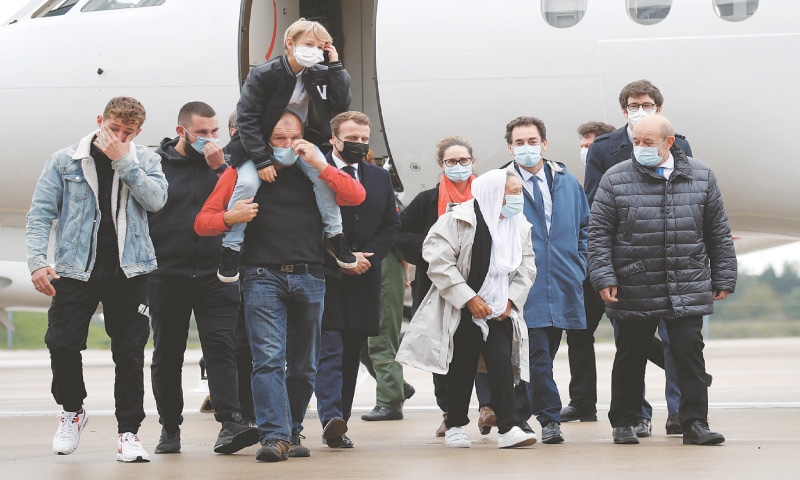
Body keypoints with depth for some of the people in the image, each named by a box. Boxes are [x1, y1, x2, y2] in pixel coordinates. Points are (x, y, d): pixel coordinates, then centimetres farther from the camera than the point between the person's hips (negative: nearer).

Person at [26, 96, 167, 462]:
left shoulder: (145, 160, 7)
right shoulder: (65, 161, 4)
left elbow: (156, 200, -10)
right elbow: (40, 213, 1)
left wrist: (123, 160, -13)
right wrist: (37, 261, -11)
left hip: (128, 271, 0)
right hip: (76, 269, 0)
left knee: (130, 352, 0)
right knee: (62, 344, -6)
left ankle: (129, 432, 8)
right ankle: (72, 411, 20)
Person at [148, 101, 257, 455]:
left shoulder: (224, 163, 8)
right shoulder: (154, 164, 2)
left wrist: (220, 168, -13)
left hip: (216, 276, 0)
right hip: (167, 277, 0)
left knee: (221, 347, -11)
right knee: (167, 356, 8)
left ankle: (230, 423, -20)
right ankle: (170, 427, 19)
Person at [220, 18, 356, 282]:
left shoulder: (319, 75, -5)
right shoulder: (264, 74, -18)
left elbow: (341, 106, -14)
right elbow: (247, 118, -18)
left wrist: (335, 66, -18)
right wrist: (262, 161, -24)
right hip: (262, 144, -3)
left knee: (323, 173, -24)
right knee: (248, 183, -29)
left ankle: (334, 237, -8)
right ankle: (231, 248, -14)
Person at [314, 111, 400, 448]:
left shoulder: (380, 178, 15)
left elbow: (391, 225, 13)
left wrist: (367, 257, -3)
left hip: (363, 281, 5)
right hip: (325, 279, -5)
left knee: (351, 355, 6)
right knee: (329, 351, -13)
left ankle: (339, 425, 10)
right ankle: (331, 418, -21)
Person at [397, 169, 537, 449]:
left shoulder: (520, 226, 6)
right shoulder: (460, 220, -12)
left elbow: (527, 268, 11)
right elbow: (440, 262, -17)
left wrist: (511, 300, -4)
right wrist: (469, 299, -18)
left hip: (499, 311, 4)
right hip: (462, 311, -4)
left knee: (502, 364, -7)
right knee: (462, 368, 3)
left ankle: (508, 428, -9)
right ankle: (455, 426, 16)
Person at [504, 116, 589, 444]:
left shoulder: (567, 182, 11)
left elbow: (585, 226, 19)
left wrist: (579, 266, 9)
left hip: (563, 288, 4)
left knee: (545, 353, 10)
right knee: (537, 355, -11)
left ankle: (519, 414, 23)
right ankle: (549, 420, -8)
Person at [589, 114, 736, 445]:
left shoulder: (701, 177, 5)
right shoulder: (615, 180, -1)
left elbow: (718, 232, 10)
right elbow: (599, 234, -1)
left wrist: (723, 278, 8)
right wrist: (604, 278, -9)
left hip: (688, 290, 1)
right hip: (633, 291, -1)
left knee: (690, 354, -3)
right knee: (630, 359, 9)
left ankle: (695, 423, 3)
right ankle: (623, 423, 22)